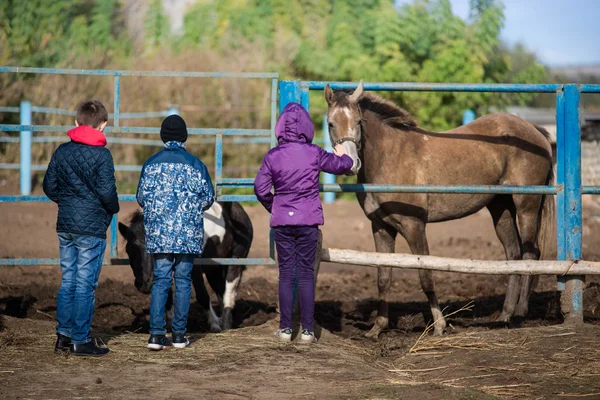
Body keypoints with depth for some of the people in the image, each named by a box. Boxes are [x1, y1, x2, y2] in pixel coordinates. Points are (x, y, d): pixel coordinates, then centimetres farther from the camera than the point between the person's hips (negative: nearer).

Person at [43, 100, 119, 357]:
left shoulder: (62, 151, 5)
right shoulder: (101, 155, -12)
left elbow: (49, 186, 9)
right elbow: (106, 191, -17)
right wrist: (113, 209, 3)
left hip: (65, 226, 6)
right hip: (91, 227, -6)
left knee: (68, 280, 13)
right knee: (85, 284, -2)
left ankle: (63, 335, 15)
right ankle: (80, 340, 0)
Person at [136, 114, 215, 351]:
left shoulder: (151, 164, 1)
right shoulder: (194, 164, -4)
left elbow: (141, 198, 5)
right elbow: (208, 198, -1)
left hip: (158, 233, 2)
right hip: (188, 233, -1)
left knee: (160, 280, 4)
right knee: (183, 281, 5)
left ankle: (156, 334, -4)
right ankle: (179, 335, 6)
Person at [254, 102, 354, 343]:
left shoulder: (273, 156, -5)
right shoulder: (314, 154, -6)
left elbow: (260, 188, -6)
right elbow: (342, 166, 8)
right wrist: (342, 154, 31)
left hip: (282, 221, 0)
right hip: (308, 221, 0)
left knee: (286, 274, 8)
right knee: (306, 274, 5)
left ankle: (285, 329, 8)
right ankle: (307, 330, 5)